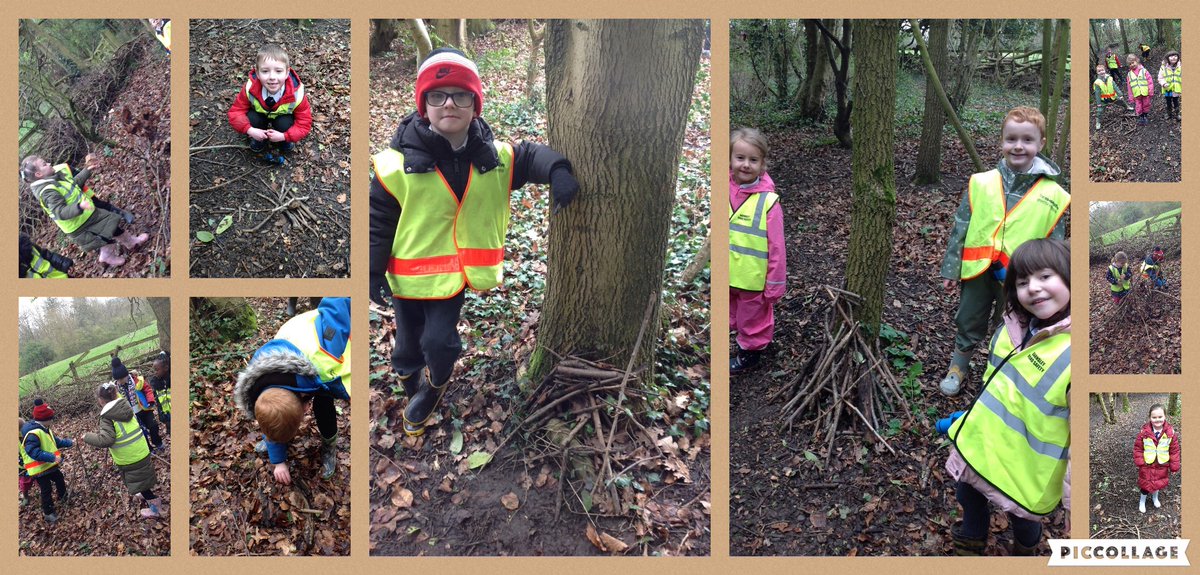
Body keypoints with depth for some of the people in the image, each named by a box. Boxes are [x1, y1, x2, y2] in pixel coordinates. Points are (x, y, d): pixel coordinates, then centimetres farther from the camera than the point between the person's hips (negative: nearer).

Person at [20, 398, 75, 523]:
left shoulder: (44, 429, 4)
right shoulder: (32, 433, -30)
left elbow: (55, 441, 18)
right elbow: (33, 452, -38)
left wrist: (69, 443, 13)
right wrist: (52, 457, -41)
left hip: (49, 464, 10)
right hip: (39, 468, -10)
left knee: (59, 479, 28)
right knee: (46, 490, 1)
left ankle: (63, 497, 52)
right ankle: (48, 513, 15)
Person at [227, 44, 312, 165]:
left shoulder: (296, 94, -35)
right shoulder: (250, 88, -33)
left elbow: (304, 123, -25)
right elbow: (236, 112, -21)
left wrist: (284, 136, -38)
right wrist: (250, 130, -38)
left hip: (283, 117, -1)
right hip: (260, 116, 1)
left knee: (285, 124, -32)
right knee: (251, 118, -29)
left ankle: (285, 143, 3)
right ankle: (258, 141, 4)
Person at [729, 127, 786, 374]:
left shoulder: (768, 201, -20)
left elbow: (776, 247, -15)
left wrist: (775, 284, -11)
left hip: (753, 280, -4)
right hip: (727, 277, 5)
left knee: (753, 317, 16)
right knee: (735, 315, 24)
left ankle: (750, 351, 38)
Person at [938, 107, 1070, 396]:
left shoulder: (1053, 195, -7)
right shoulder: (981, 183, -6)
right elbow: (960, 228, 0)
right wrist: (951, 269, 1)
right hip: (979, 270, 1)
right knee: (968, 325, 17)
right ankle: (957, 369, 39)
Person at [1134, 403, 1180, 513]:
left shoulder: (1170, 433, -15)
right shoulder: (1144, 432, -18)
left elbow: (1175, 450, -6)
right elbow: (1137, 448, -8)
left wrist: (1174, 466, -3)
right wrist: (1139, 462, -12)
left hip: (1162, 465, 2)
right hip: (1147, 465, -2)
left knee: (1159, 483, 23)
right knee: (1145, 484, 12)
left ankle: (1155, 497, 51)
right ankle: (1142, 501, 36)